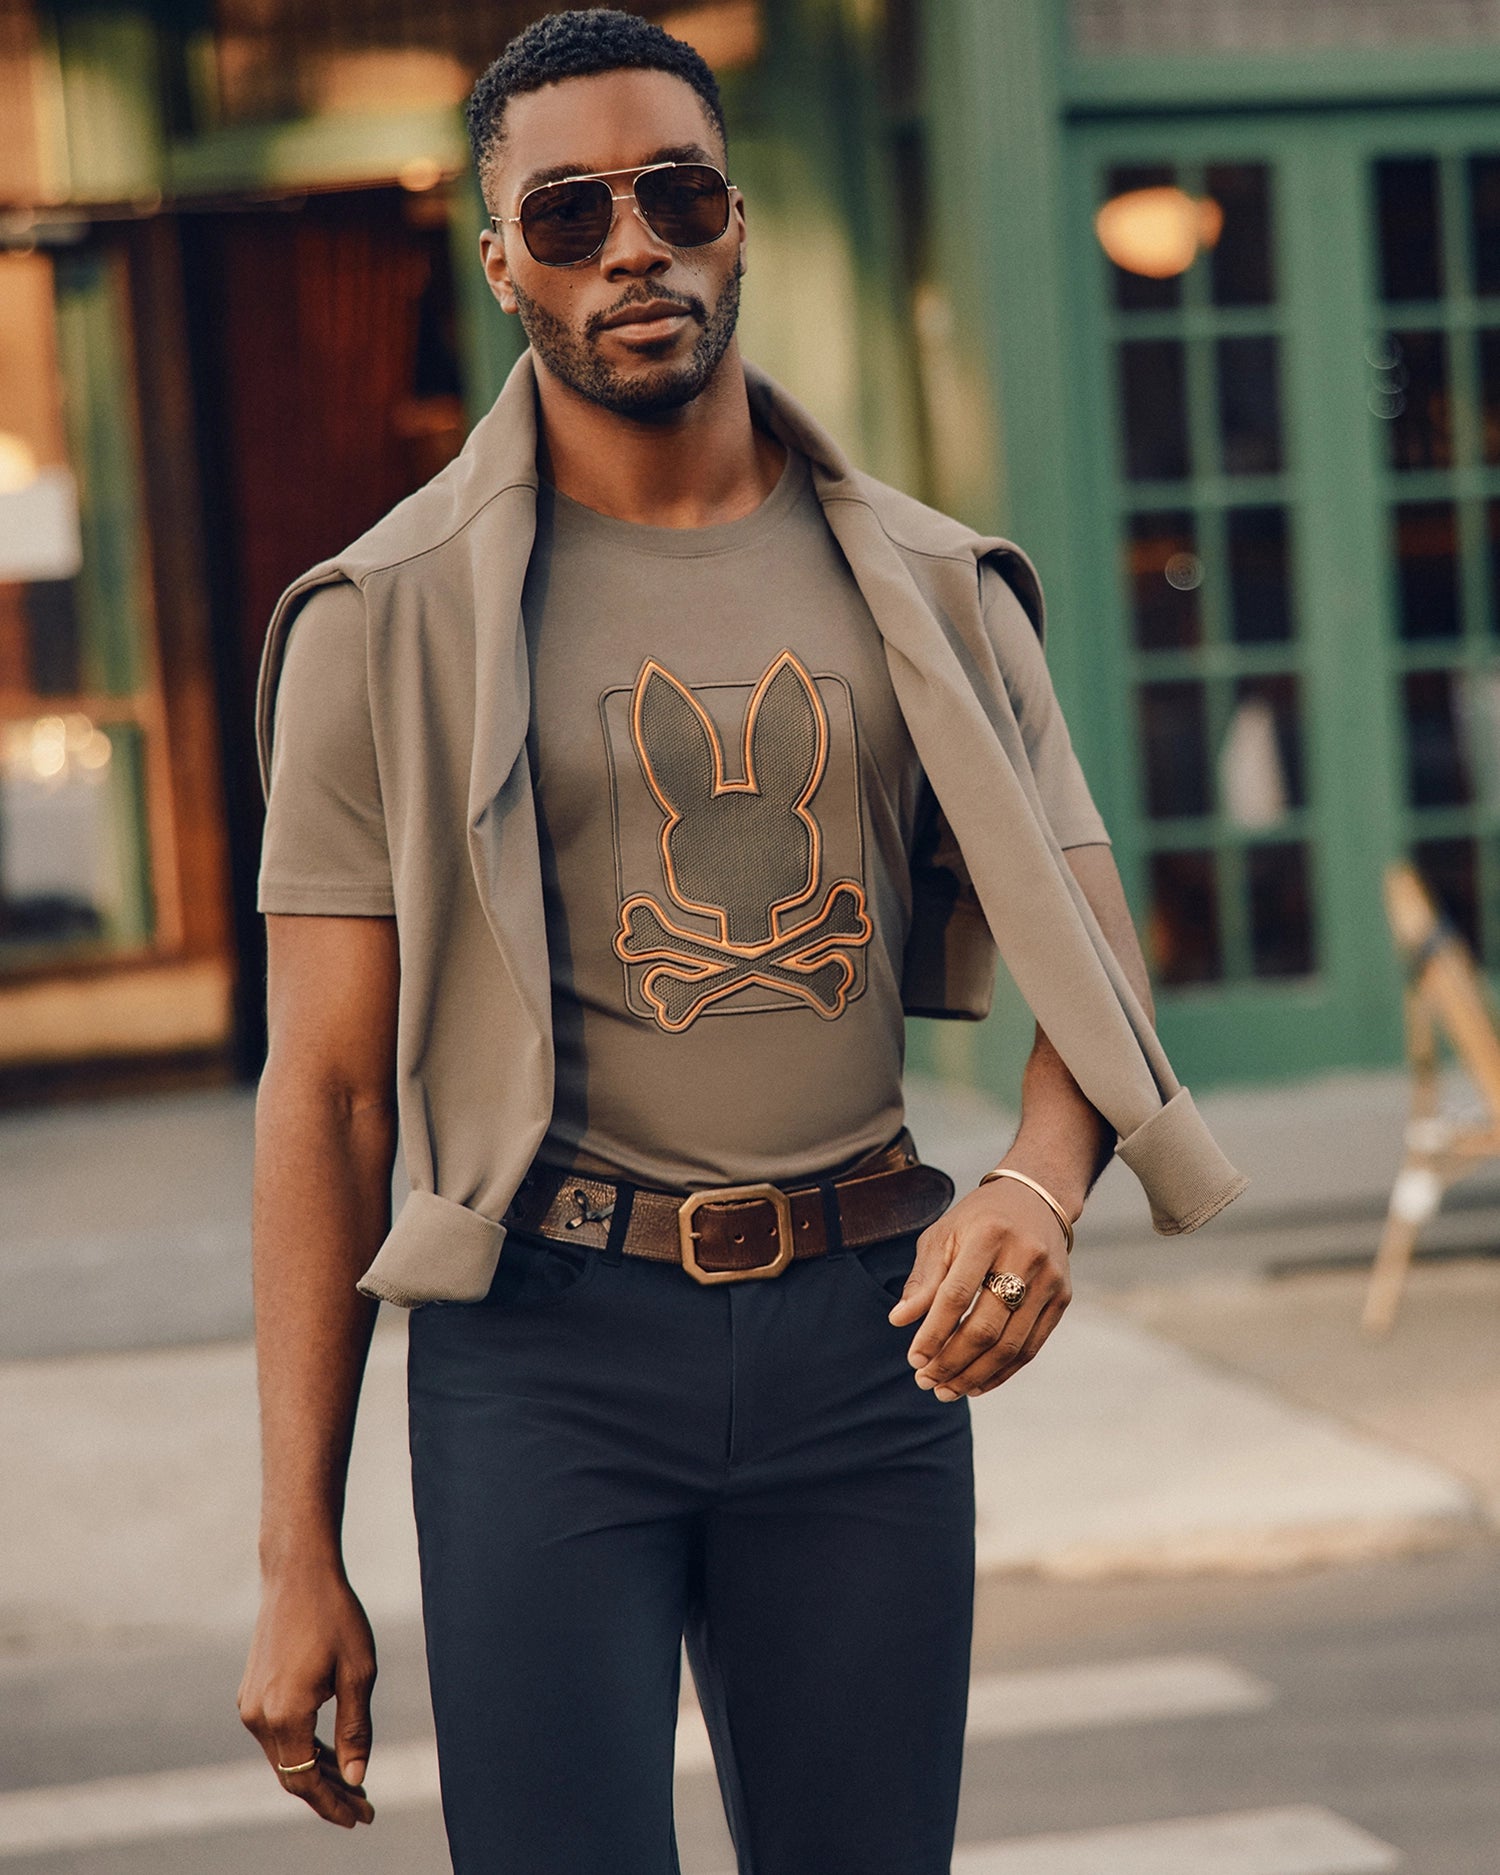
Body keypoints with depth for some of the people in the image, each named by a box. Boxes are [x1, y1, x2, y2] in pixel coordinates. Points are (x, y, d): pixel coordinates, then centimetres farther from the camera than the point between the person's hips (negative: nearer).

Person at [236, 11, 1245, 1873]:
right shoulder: (391, 622, 0)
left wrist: (1038, 1182, -18)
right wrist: (298, 1559, -6)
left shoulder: (926, 588, 9)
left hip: (866, 1333, 3)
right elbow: (325, 1092, -2)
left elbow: (1087, 964, 7)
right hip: (549, 1343, -3)